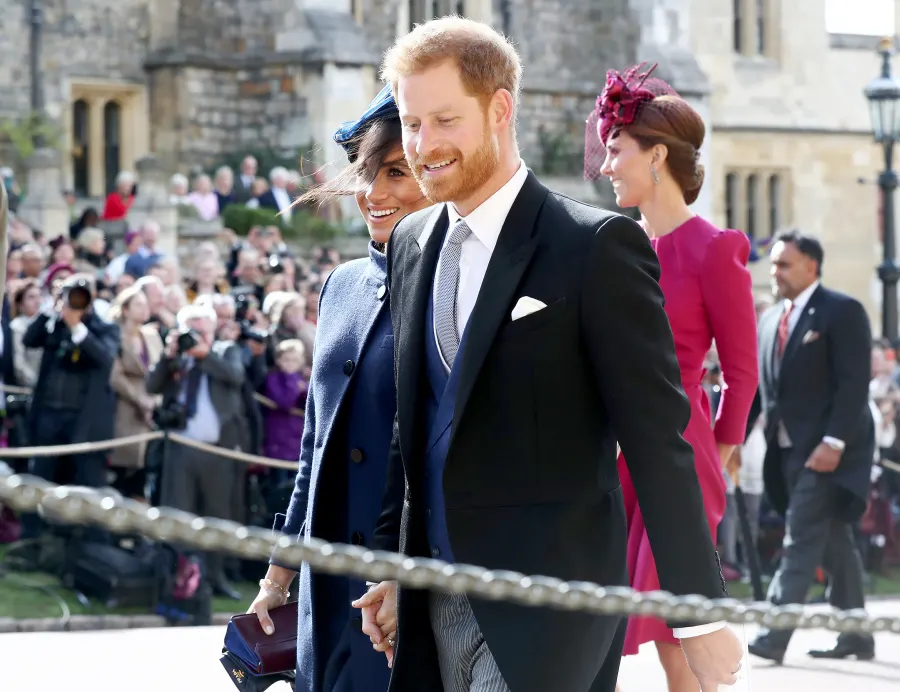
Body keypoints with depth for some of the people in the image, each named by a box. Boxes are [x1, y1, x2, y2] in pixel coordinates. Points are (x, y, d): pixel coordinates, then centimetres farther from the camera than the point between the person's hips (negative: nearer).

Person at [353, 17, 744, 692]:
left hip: (546, 609, -6)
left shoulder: (598, 246, -9)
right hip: (434, 604, 6)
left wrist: (702, 613, -12)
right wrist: (394, 566, 17)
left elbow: (658, 440, -11)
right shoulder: (411, 243, 12)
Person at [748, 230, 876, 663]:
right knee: (834, 545, 12)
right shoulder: (770, 320, 15)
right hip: (788, 449, 8)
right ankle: (855, 638, 17)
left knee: (801, 542, -14)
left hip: (827, 450, -8)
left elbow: (854, 384, -14)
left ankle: (774, 636, -20)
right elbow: (765, 387, 15)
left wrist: (833, 442, -22)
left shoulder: (842, 312, -7)